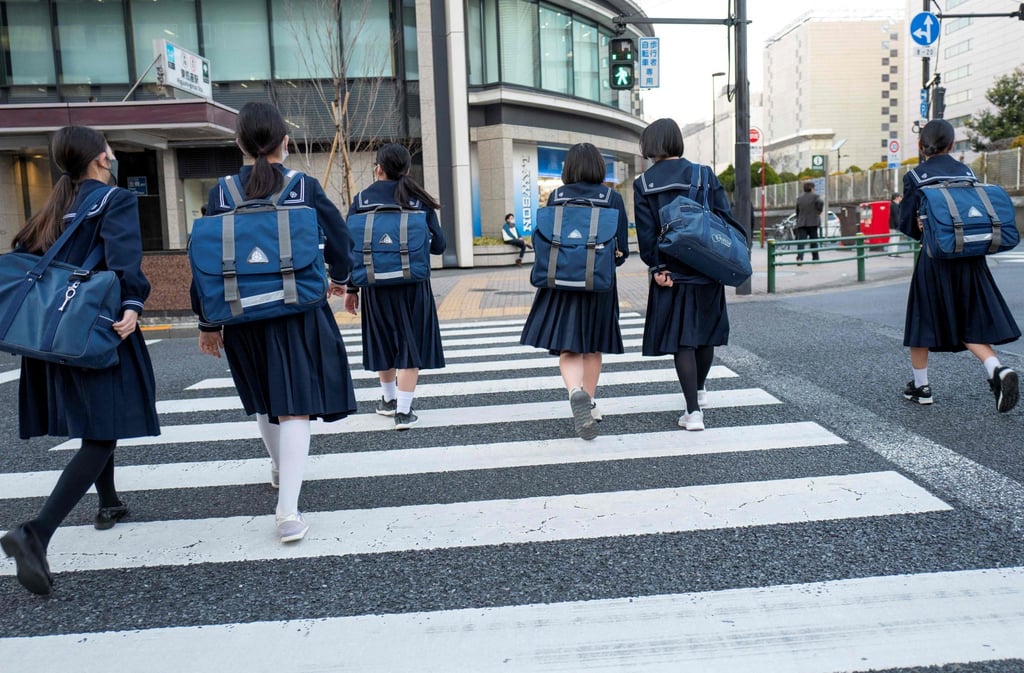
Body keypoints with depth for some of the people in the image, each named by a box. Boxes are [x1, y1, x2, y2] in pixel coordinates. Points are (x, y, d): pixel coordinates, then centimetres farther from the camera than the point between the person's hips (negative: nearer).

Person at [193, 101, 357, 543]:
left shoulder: (220, 196, -3)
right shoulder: (306, 187, -7)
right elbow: (339, 238, 1)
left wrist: (208, 322, 6)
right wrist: (339, 277, 22)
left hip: (243, 318, 3)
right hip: (298, 314, -2)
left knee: (263, 398, 24)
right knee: (294, 407, -3)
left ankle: (279, 468, 47)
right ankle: (288, 510, -12)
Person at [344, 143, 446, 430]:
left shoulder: (361, 200, -2)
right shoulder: (418, 200, -2)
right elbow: (438, 245, -4)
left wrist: (351, 289, 3)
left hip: (375, 285, 1)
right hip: (413, 285, -1)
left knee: (383, 341, 19)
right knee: (410, 345, 6)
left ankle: (389, 400, 36)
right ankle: (403, 411, 3)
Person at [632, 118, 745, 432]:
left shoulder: (643, 185, -3)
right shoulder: (704, 175, -1)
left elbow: (646, 233, -8)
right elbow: (726, 218, -4)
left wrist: (657, 268, -4)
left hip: (671, 273, -1)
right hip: (707, 270, 2)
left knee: (681, 340, 3)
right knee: (705, 332, 19)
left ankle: (693, 411, -2)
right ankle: (699, 391, 39)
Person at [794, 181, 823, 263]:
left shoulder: (799, 198, 15)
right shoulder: (815, 196, 1)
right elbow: (821, 202, -21)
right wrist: (819, 212, -6)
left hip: (801, 223, 2)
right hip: (813, 222, -2)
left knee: (801, 241, -6)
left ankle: (799, 257, -24)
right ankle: (815, 258, 13)